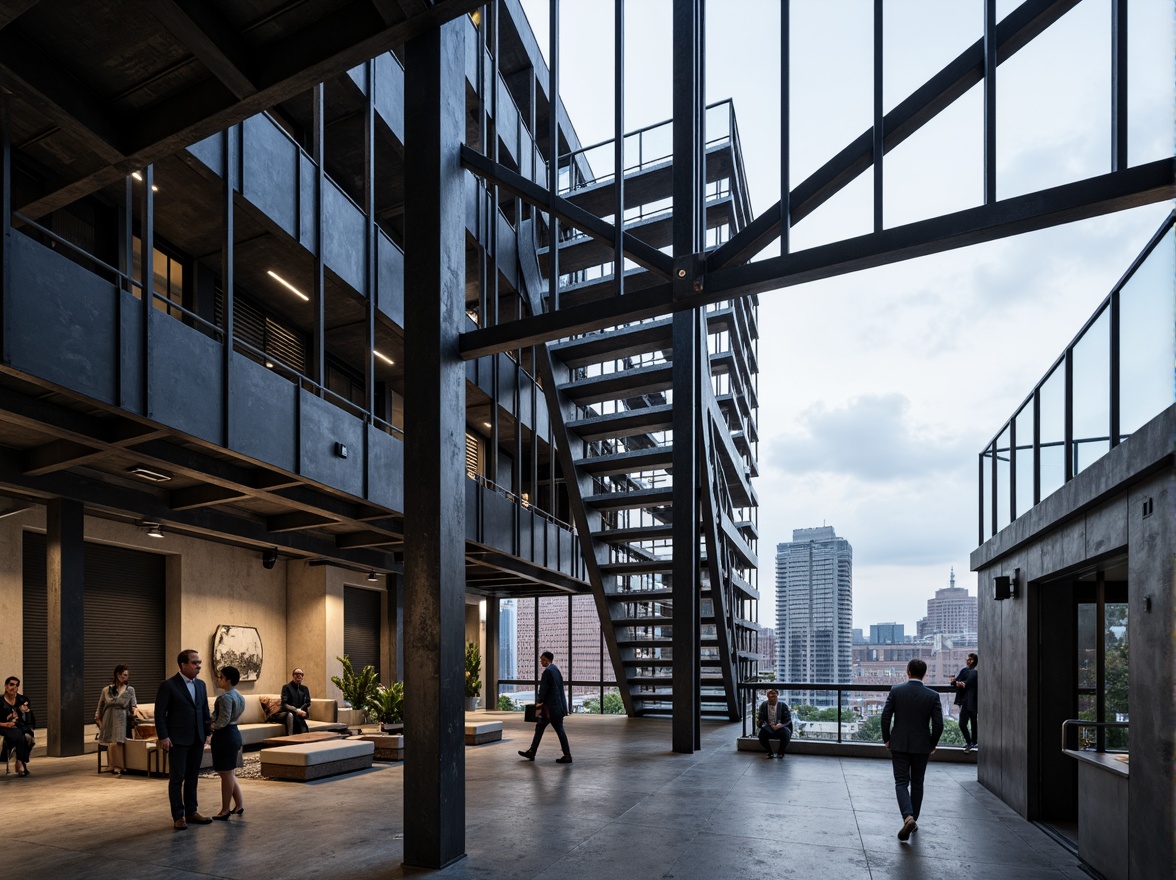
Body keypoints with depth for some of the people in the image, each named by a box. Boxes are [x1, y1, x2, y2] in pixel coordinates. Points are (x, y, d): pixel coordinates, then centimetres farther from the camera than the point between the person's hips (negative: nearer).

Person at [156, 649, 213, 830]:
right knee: (177, 778, 2)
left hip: (197, 740, 6)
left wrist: (208, 732, 9)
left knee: (192, 778, 12)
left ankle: (191, 811, 21)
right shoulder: (168, 686, -9)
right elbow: (160, 713, -9)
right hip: (178, 740, -6)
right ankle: (178, 816, 11)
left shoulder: (200, 684, 9)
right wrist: (163, 737, -14)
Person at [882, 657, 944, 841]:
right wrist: (933, 744, 7)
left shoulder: (895, 691, -7)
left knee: (901, 783, 3)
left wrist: (886, 739, 5)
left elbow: (885, 717, -8)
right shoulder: (932, 695, -6)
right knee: (917, 784, 16)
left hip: (899, 745, -1)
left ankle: (908, 817, -18)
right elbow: (938, 724, -8)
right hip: (922, 746, 1)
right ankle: (913, 819, 23)